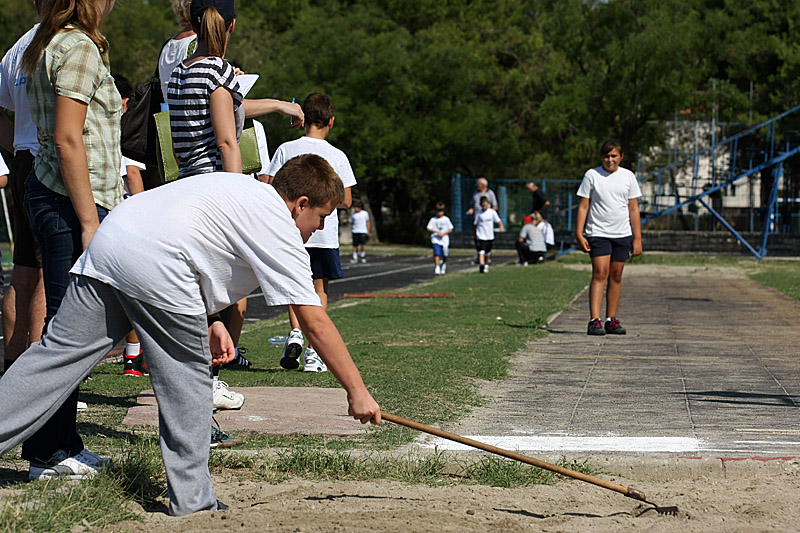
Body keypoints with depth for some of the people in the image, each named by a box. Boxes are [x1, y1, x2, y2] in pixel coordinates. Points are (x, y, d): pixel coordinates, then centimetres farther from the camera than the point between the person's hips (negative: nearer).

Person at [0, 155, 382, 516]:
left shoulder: (243, 190, 29)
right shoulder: (282, 233, 4)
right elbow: (315, 324, 0)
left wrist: (210, 319, 22)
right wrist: (357, 392, 3)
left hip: (108, 239, 8)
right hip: (154, 265, -8)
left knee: (59, 353, 4)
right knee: (188, 378, 5)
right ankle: (191, 502, 9)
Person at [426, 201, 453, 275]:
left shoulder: (446, 219, 5)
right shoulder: (433, 219, 3)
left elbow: (450, 230, 6)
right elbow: (429, 228, -3)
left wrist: (444, 233, -11)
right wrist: (437, 231, -17)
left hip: (445, 239, 2)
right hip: (436, 239, -2)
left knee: (445, 256, 9)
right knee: (437, 254, -17)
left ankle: (444, 265, 39)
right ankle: (437, 269, -21)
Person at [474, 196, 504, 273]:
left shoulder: (492, 212, -3)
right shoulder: (478, 214, -3)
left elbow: (499, 221, -3)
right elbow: (476, 224, 6)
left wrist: (501, 226, -23)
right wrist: (475, 235, 10)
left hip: (490, 236, 2)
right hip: (481, 236, -2)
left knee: (488, 252, 14)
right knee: (481, 251, -18)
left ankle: (486, 265, 31)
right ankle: (481, 265, -28)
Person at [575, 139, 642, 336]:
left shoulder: (628, 176, 7)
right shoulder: (592, 175, 1)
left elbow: (634, 209, 8)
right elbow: (583, 206, 2)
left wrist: (637, 238, 4)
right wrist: (579, 234, -6)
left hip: (622, 235, 3)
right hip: (598, 234, -3)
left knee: (616, 277, 5)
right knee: (600, 274, -13)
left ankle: (611, 320, 12)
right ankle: (595, 321, -17)